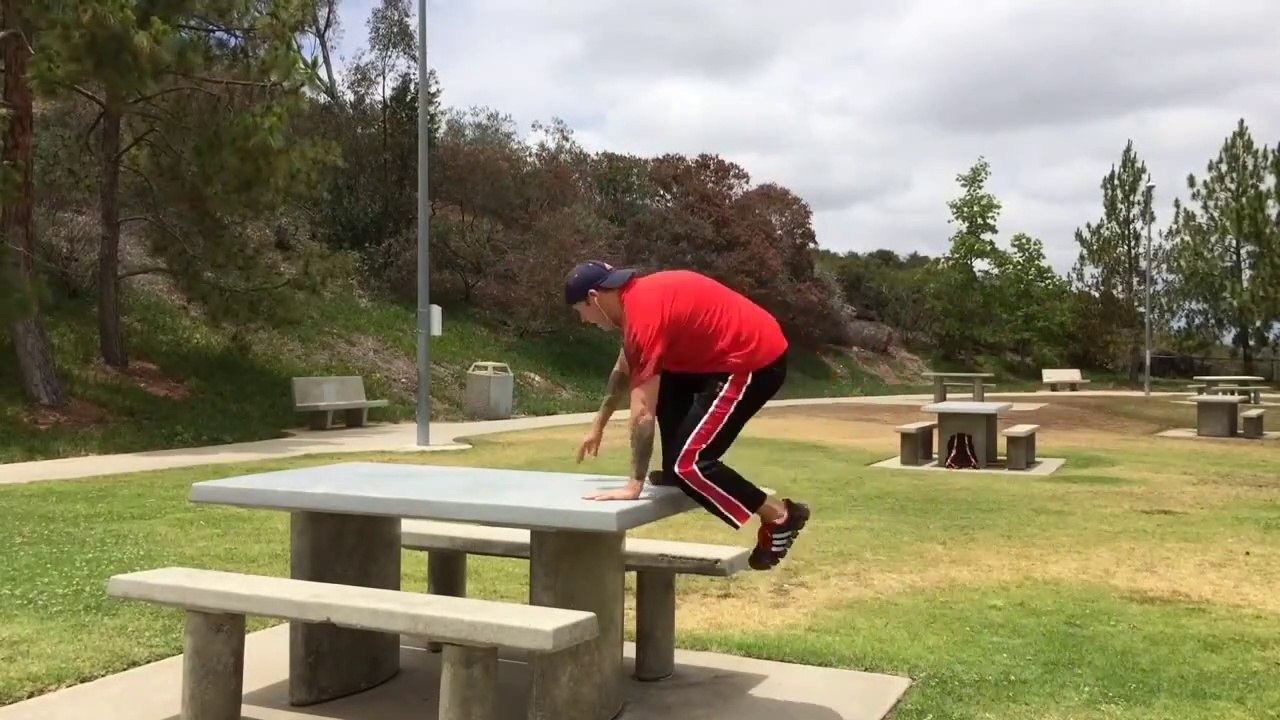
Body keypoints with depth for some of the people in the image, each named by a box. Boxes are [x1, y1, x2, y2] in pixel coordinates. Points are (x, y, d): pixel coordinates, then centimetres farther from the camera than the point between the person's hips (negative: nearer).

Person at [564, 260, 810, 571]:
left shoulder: (644, 312, -21)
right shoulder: (638, 296, 10)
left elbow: (643, 411, -23)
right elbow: (624, 370, 26)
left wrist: (634, 485, -19)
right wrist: (598, 425, 31)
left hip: (754, 360, -10)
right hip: (739, 349, 10)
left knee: (688, 461, -10)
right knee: (659, 380, 26)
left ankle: (780, 516, -1)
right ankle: (678, 472, 23)